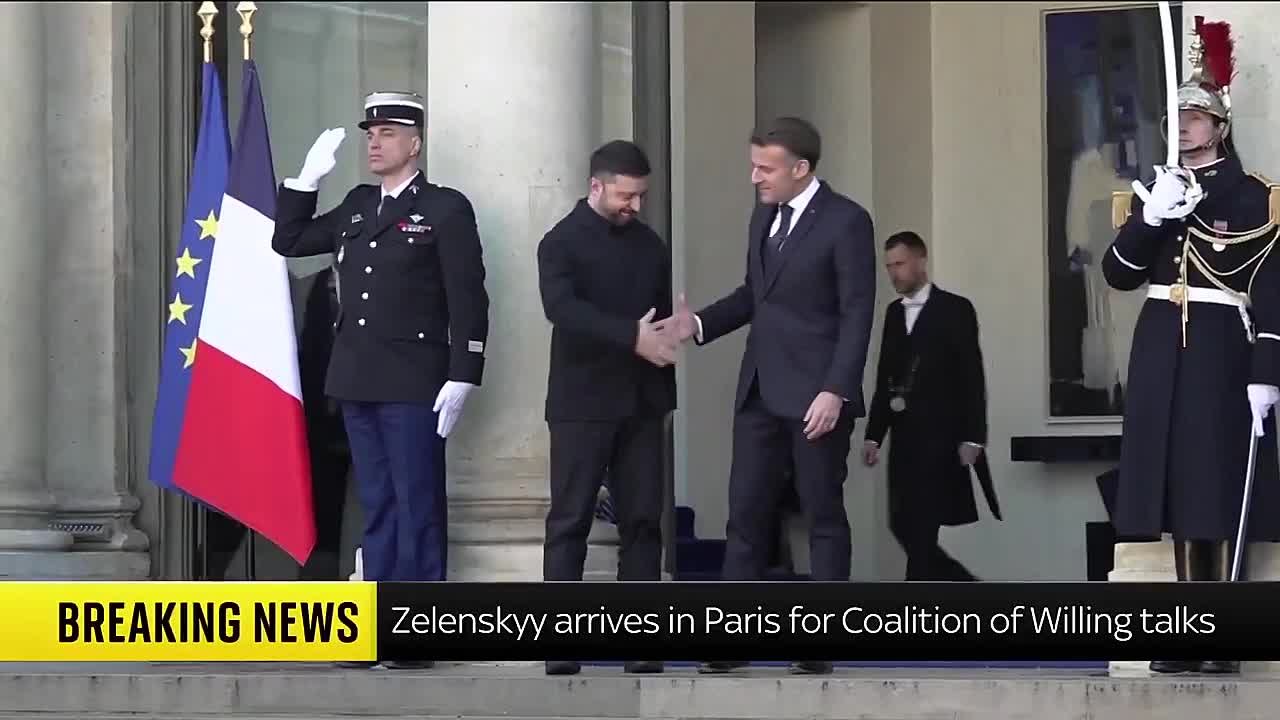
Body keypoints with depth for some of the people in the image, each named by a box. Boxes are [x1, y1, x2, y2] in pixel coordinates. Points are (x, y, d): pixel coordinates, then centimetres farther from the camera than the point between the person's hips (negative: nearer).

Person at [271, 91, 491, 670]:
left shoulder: (446, 209, -4)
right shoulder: (355, 206, 15)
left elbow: (468, 301, -8)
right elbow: (287, 241, 20)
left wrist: (461, 379, -14)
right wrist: (307, 178, 9)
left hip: (413, 385, -6)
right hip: (357, 382, 6)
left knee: (417, 507, -3)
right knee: (376, 505, 9)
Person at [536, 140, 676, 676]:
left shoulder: (650, 245, 12)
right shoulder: (562, 243, -4)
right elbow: (562, 308, -21)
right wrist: (631, 337, -28)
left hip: (640, 403, 5)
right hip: (583, 403, -5)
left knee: (642, 521, 2)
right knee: (570, 521, -4)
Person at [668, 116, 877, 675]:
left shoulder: (845, 221, -10)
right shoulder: (764, 215, 12)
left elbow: (857, 314, -13)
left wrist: (835, 391, -20)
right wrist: (700, 324, 4)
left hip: (816, 393, -7)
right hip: (760, 389, 7)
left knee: (823, 514, 2)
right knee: (746, 512, 4)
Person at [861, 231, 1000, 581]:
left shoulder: (955, 309, -3)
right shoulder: (894, 312, 14)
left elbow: (972, 378, -8)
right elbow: (885, 378, 15)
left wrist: (972, 437, -14)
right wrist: (874, 434, 9)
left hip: (941, 435, -6)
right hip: (904, 436, 6)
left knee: (922, 527, -10)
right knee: (903, 527, 3)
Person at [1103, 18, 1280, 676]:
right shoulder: (1151, 194, 13)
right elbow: (1119, 275, 4)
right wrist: (1149, 218, -12)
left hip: (1221, 356, -5)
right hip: (1162, 356, 5)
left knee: (1220, 491, -6)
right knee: (1181, 494, 4)